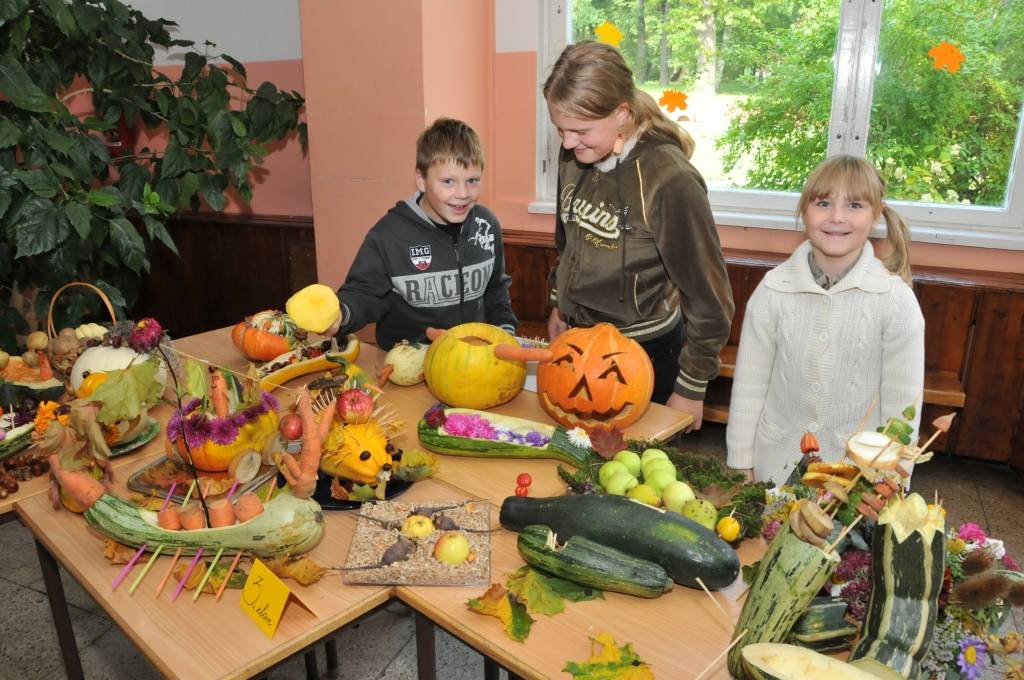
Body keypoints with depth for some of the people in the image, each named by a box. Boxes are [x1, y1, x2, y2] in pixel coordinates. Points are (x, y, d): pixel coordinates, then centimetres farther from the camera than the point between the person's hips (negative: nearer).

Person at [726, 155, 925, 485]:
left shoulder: (896, 302, -13)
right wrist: (740, 466, -1)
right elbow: (749, 384, -5)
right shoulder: (773, 290, -12)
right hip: (776, 464, 1)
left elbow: (902, 405, -7)